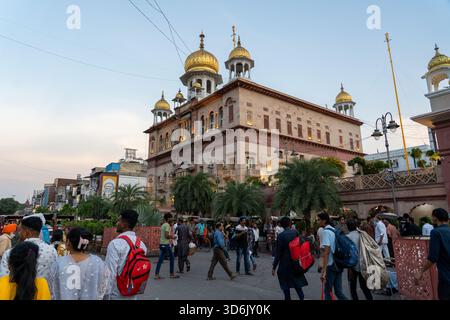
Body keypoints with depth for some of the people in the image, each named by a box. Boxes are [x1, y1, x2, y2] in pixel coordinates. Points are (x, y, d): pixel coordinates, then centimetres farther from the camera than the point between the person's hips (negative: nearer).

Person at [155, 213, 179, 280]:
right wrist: (172, 237, -6)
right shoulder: (167, 225, -14)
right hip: (166, 244, -8)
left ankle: (156, 275, 7)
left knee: (160, 260, 8)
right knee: (172, 258, 5)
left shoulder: (163, 225, 14)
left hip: (161, 244, 8)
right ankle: (172, 274, 13)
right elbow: (166, 235, -22)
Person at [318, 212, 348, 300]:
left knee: (327, 291, 5)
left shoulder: (325, 232, -15)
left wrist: (323, 270, -24)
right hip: (338, 264, 8)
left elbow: (326, 251, -23)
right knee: (338, 291, 14)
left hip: (330, 266, -8)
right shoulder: (334, 230, 10)